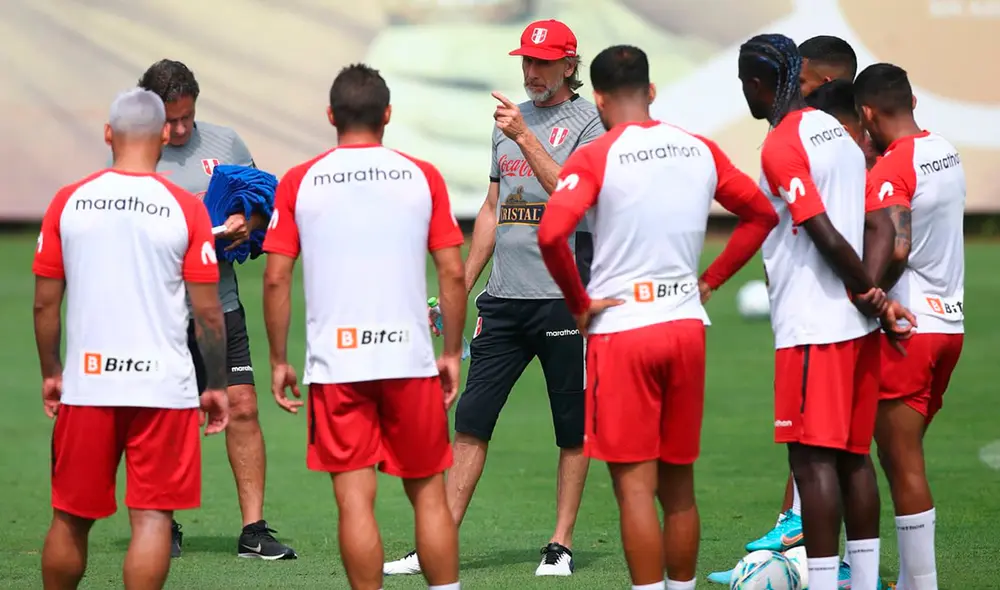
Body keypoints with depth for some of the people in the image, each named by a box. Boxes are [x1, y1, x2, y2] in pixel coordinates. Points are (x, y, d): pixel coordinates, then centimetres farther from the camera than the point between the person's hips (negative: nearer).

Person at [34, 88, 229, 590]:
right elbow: (207, 311, -3)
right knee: (152, 517, 0)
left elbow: (45, 302, 5)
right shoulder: (186, 209, -4)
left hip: (86, 382, 2)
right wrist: (216, 386, 7)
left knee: (70, 519, 13)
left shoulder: (68, 203, 1)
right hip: (163, 384, -2)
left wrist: (50, 373, 18)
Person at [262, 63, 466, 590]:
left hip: (335, 363, -1)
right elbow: (453, 273, 2)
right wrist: (452, 353, 11)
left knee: (355, 498, 0)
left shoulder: (298, 183, 2)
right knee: (428, 492, 10)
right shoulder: (422, 177, 4)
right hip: (410, 359, 1)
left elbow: (276, 278, -1)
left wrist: (278, 360, 8)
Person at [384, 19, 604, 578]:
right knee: (471, 420, 2)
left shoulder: (590, 121, -3)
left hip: (564, 296, -6)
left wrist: (525, 139, -22)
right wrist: (460, 290, 20)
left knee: (572, 427, 1)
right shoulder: (510, 119, 17)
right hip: (504, 299, 6)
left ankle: (562, 545, 8)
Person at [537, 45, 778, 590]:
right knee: (678, 484, 13)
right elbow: (762, 214, 16)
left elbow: (551, 235, -22)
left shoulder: (595, 159, -9)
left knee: (635, 485, -3)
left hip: (620, 328, -5)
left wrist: (579, 304, -9)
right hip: (686, 325, 5)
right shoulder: (701, 152, 7)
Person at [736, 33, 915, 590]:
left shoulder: (781, 146, -11)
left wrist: (869, 295, -5)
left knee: (813, 458, -7)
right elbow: (881, 228, 9)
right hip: (858, 326, 8)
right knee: (854, 456, 11)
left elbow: (827, 237, -16)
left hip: (812, 328, -8)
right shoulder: (839, 132, 14)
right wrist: (874, 295, -1)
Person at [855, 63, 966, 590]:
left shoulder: (890, 170, -16)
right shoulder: (947, 154, 10)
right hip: (949, 323, 9)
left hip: (907, 329, -9)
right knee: (904, 457, 17)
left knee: (903, 464, -4)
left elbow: (895, 250, -27)